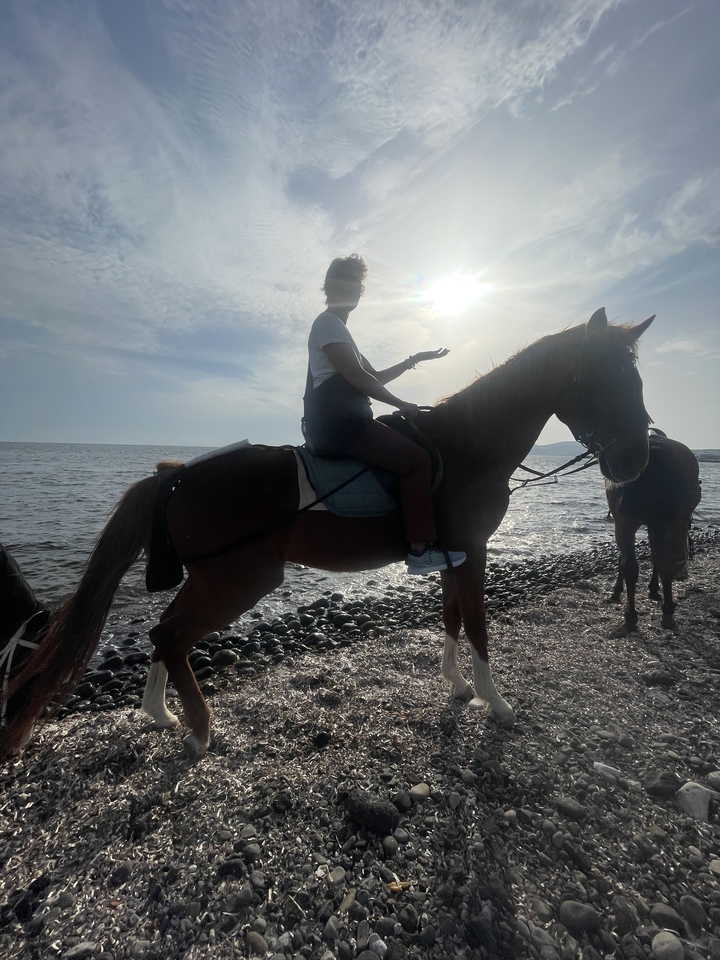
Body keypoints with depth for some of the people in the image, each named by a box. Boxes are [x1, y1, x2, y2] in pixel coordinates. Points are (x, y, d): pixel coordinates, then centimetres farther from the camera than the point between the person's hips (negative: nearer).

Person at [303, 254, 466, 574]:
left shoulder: (337, 329, 27)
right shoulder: (328, 323, -4)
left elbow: (376, 377, 27)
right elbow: (356, 376, -15)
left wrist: (416, 359, 23)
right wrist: (401, 404, -8)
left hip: (338, 423, 11)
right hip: (338, 423, -11)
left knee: (408, 449, 16)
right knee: (416, 458, -16)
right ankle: (421, 549, -15)